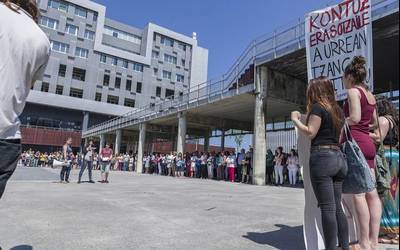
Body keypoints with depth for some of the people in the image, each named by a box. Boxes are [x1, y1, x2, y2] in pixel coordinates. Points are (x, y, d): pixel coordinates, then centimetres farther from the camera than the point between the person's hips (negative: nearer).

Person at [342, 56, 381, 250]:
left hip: (355, 142, -9)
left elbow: (354, 118, -18)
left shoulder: (353, 91, -5)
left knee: (358, 193, -7)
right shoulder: (370, 95, 19)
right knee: (371, 192, 6)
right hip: (368, 143, 9)